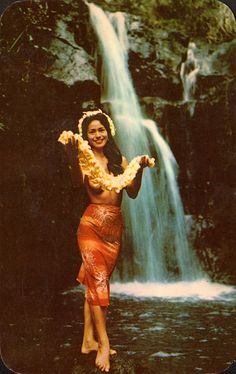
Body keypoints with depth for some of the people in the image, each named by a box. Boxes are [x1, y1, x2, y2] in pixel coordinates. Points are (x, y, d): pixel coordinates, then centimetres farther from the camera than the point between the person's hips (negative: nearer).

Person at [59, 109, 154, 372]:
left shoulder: (118, 160, 10)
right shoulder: (85, 159, -5)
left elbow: (133, 193, 3)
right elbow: (78, 181, -29)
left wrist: (139, 170, -13)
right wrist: (73, 158, -48)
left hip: (115, 227, 5)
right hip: (93, 224, -5)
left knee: (95, 282, 11)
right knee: (98, 280, -8)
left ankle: (88, 340, 18)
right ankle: (104, 344, -3)